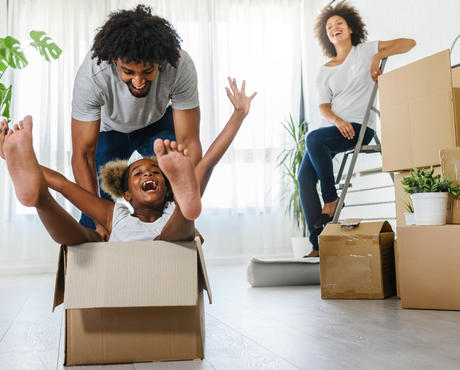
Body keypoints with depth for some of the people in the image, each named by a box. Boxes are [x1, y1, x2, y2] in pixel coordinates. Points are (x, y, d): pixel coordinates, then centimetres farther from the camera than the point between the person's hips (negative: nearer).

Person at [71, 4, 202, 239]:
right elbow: (83, 154, -32)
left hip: (158, 124, 0)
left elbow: (188, 142, -33)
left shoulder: (180, 66, -38)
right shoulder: (91, 75, -39)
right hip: (109, 128, 0)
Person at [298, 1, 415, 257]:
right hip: (333, 128, 5)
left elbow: (409, 43, 0)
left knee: (314, 139, -33)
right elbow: (323, 106, 7)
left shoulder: (365, 51, 8)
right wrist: (337, 120, -14)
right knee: (305, 177, -14)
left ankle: (331, 201, -16)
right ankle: (318, 244, -12)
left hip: (361, 127, -5)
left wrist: (378, 56, -13)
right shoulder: (325, 71, 18)